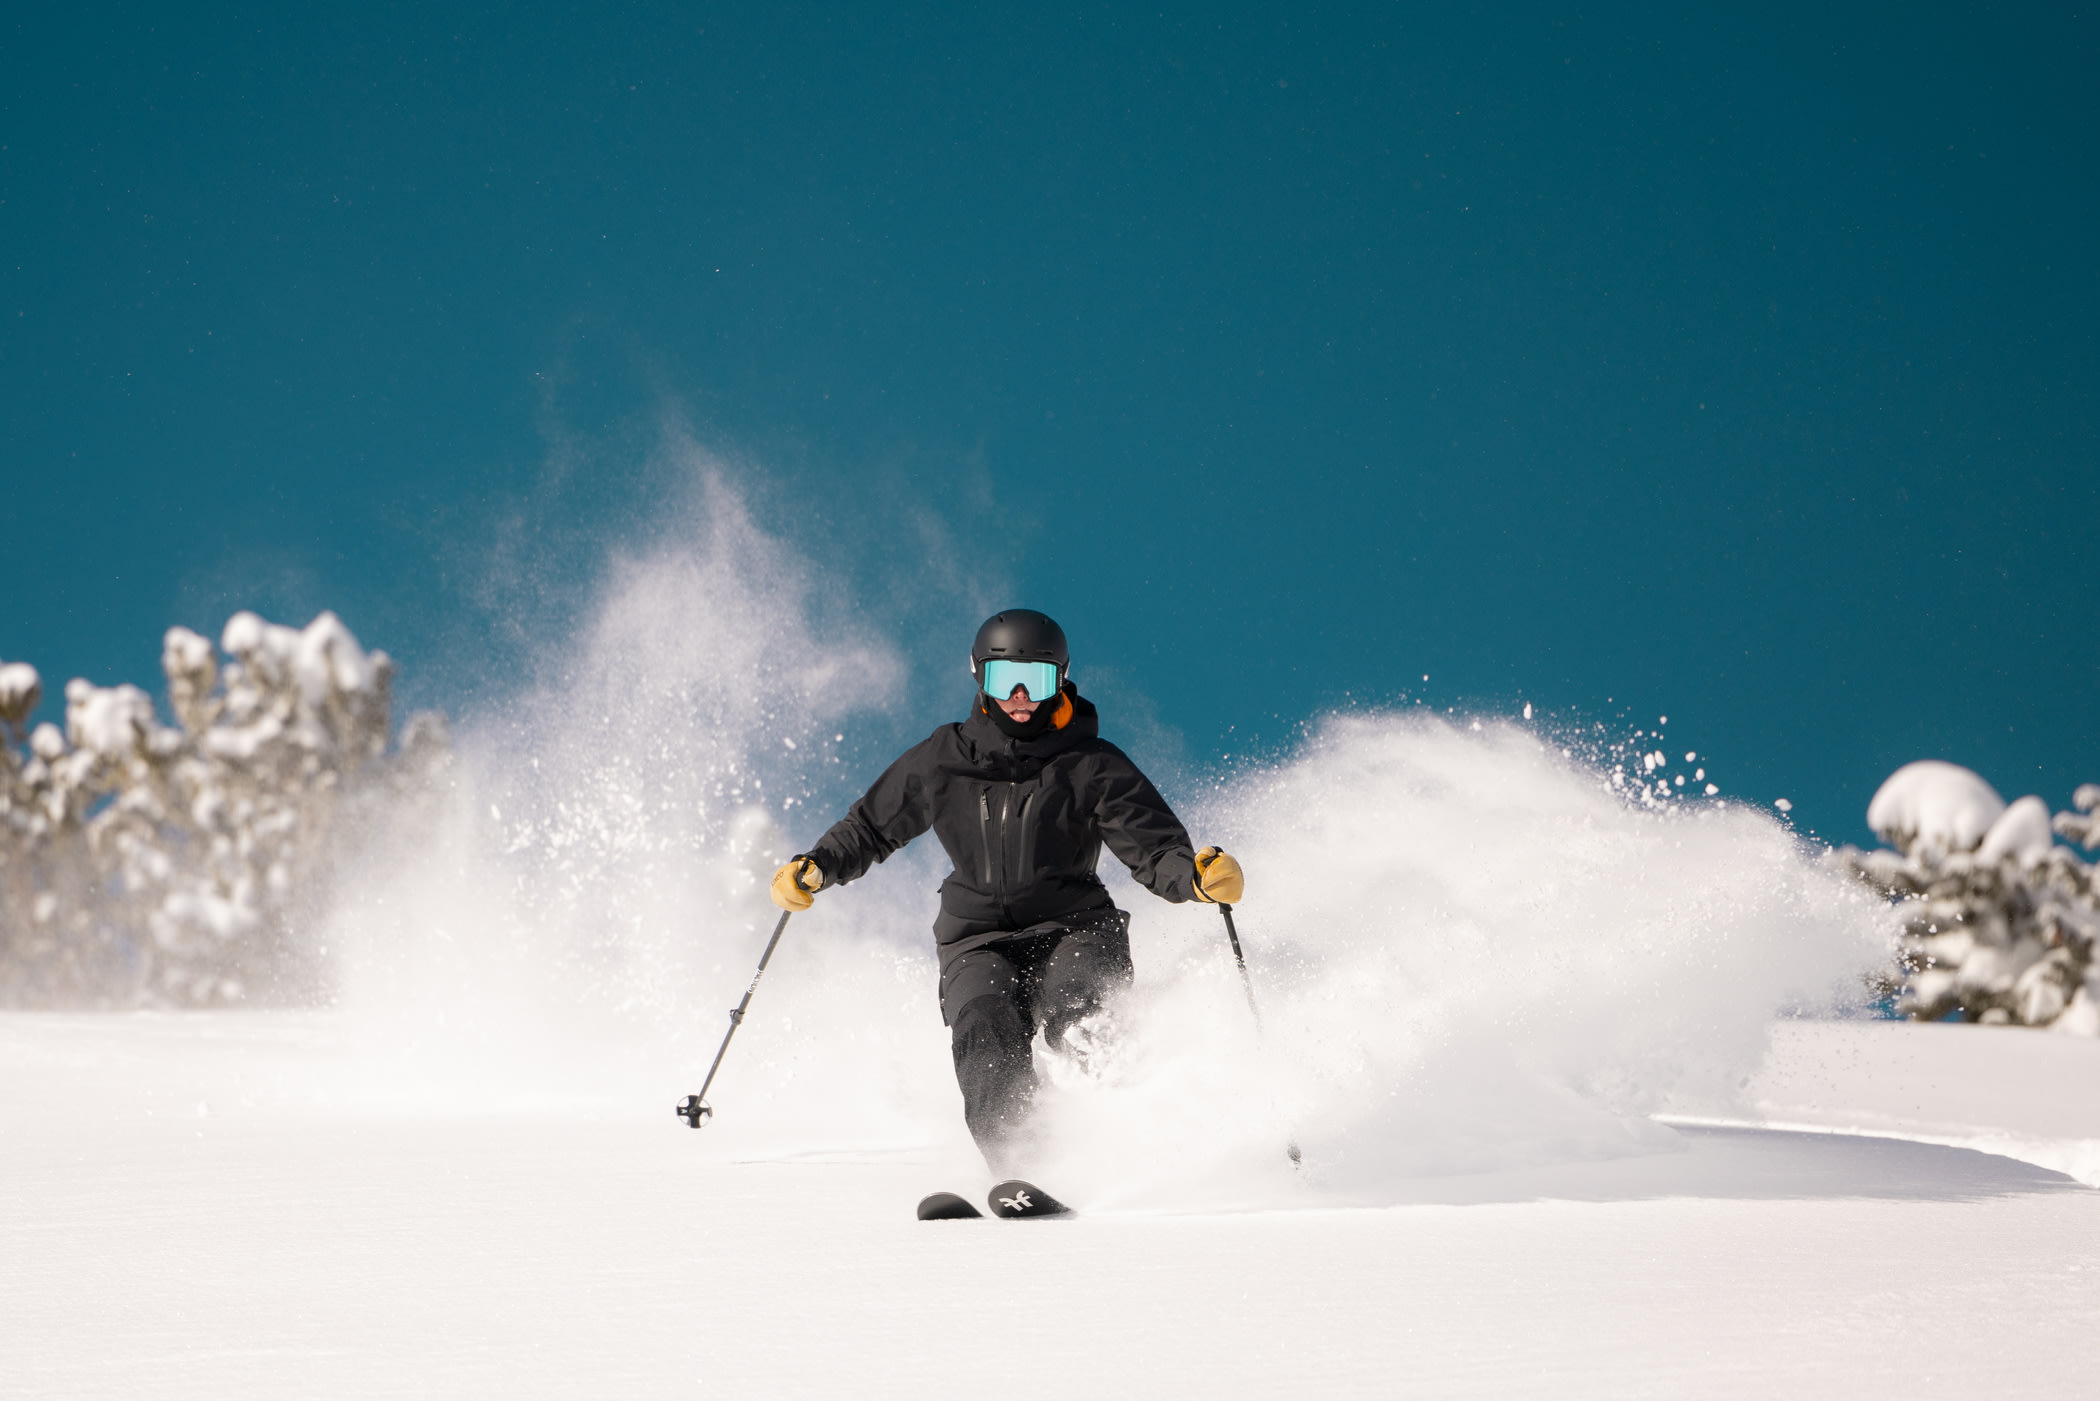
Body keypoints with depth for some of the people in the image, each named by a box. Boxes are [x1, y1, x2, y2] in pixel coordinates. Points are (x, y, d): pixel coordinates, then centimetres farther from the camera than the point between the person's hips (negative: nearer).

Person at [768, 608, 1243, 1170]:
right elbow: (871, 827, 23)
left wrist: (1198, 876, -25)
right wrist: (815, 868, 6)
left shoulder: (1093, 767, 4)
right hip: (979, 943, 2)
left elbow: (1156, 850, -3)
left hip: (1073, 931, -1)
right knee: (987, 1030, -31)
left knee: (1073, 1020, -35)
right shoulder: (942, 761, 11)